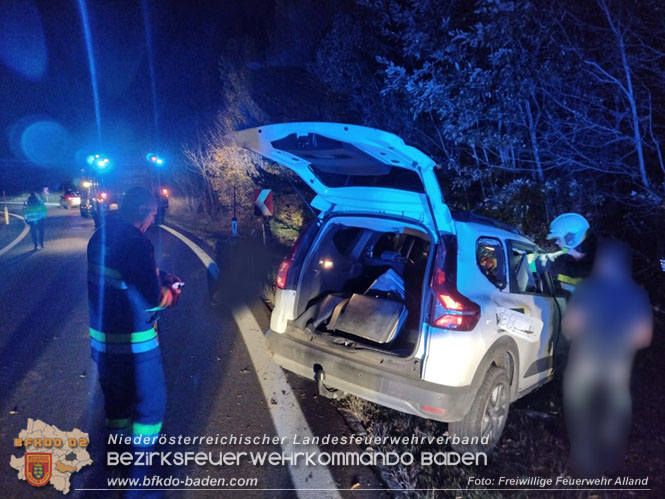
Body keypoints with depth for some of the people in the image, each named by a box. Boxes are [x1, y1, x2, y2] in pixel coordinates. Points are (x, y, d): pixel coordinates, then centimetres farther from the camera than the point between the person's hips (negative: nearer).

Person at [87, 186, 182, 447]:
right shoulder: (136, 242, -24)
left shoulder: (100, 236, 4)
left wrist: (161, 277, 11)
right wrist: (172, 293, -2)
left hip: (101, 338, 9)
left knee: (115, 396, 25)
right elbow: (153, 298, -22)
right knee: (151, 400, 9)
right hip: (133, 342, -9)